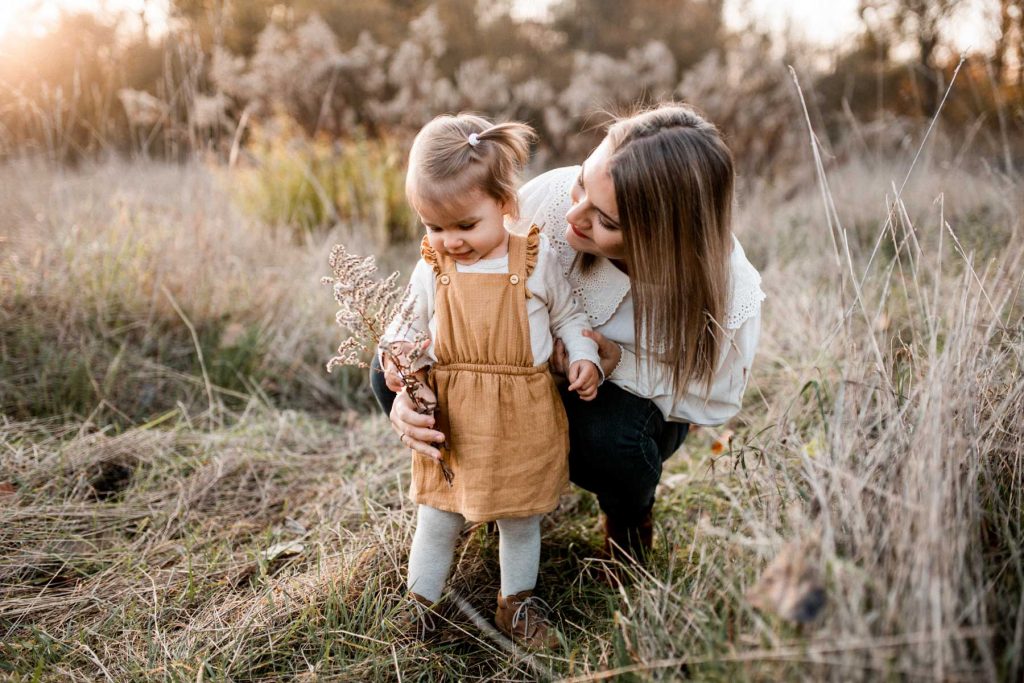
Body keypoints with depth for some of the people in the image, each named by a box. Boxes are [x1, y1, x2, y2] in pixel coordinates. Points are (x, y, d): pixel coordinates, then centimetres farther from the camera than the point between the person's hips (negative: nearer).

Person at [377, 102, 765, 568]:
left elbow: (712, 397, -15)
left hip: (635, 400, -2)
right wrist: (411, 387, -39)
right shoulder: (550, 197, -32)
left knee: (609, 436, -39)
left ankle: (629, 516, 2)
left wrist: (620, 364, -34)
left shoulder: (727, 291, -33)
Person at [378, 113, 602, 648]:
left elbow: (568, 316, 6)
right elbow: (411, 321, 11)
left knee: (520, 517, 14)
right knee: (436, 517, 10)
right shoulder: (432, 268, -2)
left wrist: (583, 358, -9)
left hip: (523, 414, -1)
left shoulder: (537, 259, -6)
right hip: (451, 414, 1)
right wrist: (396, 353, -9)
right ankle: (419, 603, 30)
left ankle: (517, 602, 36)